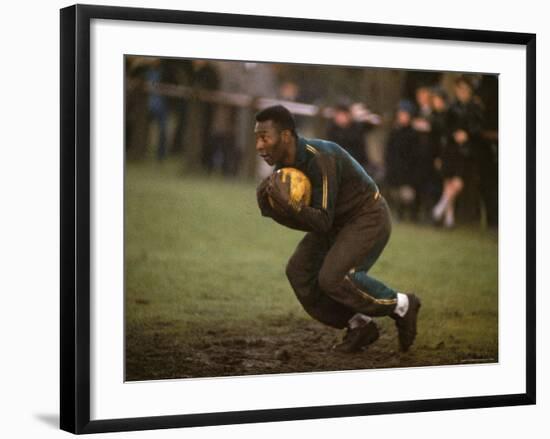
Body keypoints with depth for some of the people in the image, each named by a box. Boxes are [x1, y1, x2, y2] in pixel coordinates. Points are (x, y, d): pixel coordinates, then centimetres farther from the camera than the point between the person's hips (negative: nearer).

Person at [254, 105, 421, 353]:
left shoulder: (320, 158, -30)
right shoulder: (284, 164, -4)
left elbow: (323, 222, -29)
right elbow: (306, 222, 1)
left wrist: (288, 203, -40)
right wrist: (268, 206, -15)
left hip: (368, 219, -9)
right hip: (337, 221, 9)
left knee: (332, 277, -23)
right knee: (298, 270, -2)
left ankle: (400, 306, -1)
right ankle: (359, 325, 9)